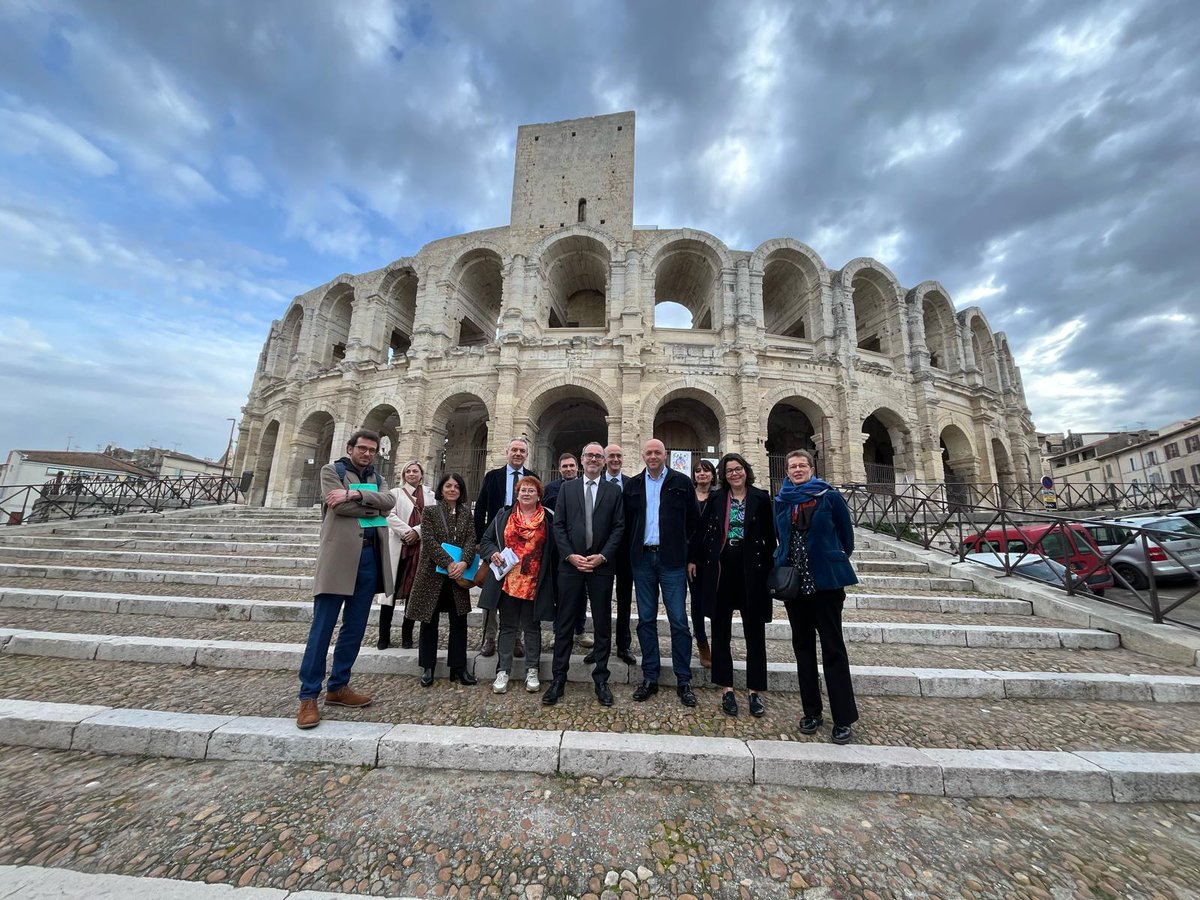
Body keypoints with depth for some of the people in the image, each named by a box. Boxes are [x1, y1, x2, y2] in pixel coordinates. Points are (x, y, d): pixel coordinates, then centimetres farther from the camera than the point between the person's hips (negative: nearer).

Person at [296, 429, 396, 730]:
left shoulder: (377, 478, 19)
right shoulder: (332, 470, 5)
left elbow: (389, 500, -2)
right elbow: (339, 507, -12)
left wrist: (356, 494, -14)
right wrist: (375, 507, -2)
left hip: (369, 556, 5)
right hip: (339, 555, -5)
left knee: (354, 628, 11)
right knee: (322, 627, -1)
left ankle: (338, 687, 23)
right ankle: (308, 696, 10)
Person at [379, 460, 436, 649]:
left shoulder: (430, 495, 12)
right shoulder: (396, 493, 11)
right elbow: (390, 515, -3)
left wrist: (417, 531, -13)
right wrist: (407, 531, -14)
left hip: (420, 547, 1)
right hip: (398, 546, -1)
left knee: (413, 591, 5)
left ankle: (407, 635, 14)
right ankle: (384, 636, 8)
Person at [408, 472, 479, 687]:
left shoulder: (466, 513, 8)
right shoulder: (430, 512, 0)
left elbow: (471, 540, -1)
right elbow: (429, 541, -11)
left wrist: (463, 562, -19)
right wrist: (448, 563, -20)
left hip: (458, 574, 3)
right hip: (432, 574, -2)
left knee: (459, 621, 6)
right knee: (429, 621, 9)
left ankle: (458, 667, 18)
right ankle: (427, 667, 24)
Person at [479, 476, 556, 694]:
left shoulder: (549, 519, -1)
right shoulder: (503, 516, 6)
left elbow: (553, 551, 1)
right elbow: (486, 541, 9)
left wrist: (550, 580, -5)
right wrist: (492, 553, -12)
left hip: (534, 583, -1)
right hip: (508, 581, 2)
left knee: (532, 627, 12)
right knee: (507, 626, 12)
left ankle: (532, 670, 27)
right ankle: (503, 671, 25)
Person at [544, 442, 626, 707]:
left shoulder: (613, 491, 5)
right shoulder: (567, 488, 7)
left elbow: (618, 527, 0)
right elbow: (559, 525, 2)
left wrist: (602, 556, -10)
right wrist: (570, 555, -8)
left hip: (601, 565, 0)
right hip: (570, 564, 1)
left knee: (603, 624, 9)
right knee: (564, 623, 8)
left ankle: (601, 679, 24)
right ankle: (559, 678, 22)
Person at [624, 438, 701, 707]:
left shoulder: (682, 482, 1)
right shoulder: (632, 485, 7)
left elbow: (694, 519, 4)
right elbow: (627, 521, 10)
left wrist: (680, 546, 5)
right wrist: (634, 548, 6)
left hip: (672, 559, -2)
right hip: (642, 559, 3)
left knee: (679, 621, 2)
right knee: (646, 620, 10)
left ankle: (684, 681, 17)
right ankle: (650, 678, 23)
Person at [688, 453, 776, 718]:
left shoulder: (761, 498, 1)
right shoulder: (715, 498, 4)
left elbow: (769, 537, 2)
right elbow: (702, 530, 8)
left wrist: (770, 568, -2)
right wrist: (693, 559, 6)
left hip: (751, 570, -1)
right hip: (721, 569, 1)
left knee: (754, 631, 9)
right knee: (721, 630, 8)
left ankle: (756, 690, 23)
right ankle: (726, 688, 22)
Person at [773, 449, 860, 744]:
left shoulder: (830, 497, -4)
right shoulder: (781, 501, 6)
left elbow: (846, 535, 5)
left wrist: (836, 563, 13)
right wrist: (780, 565, 10)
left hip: (826, 580, -3)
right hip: (794, 581, 4)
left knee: (833, 647, 3)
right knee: (803, 645, 11)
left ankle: (843, 718, 16)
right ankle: (811, 712, 24)